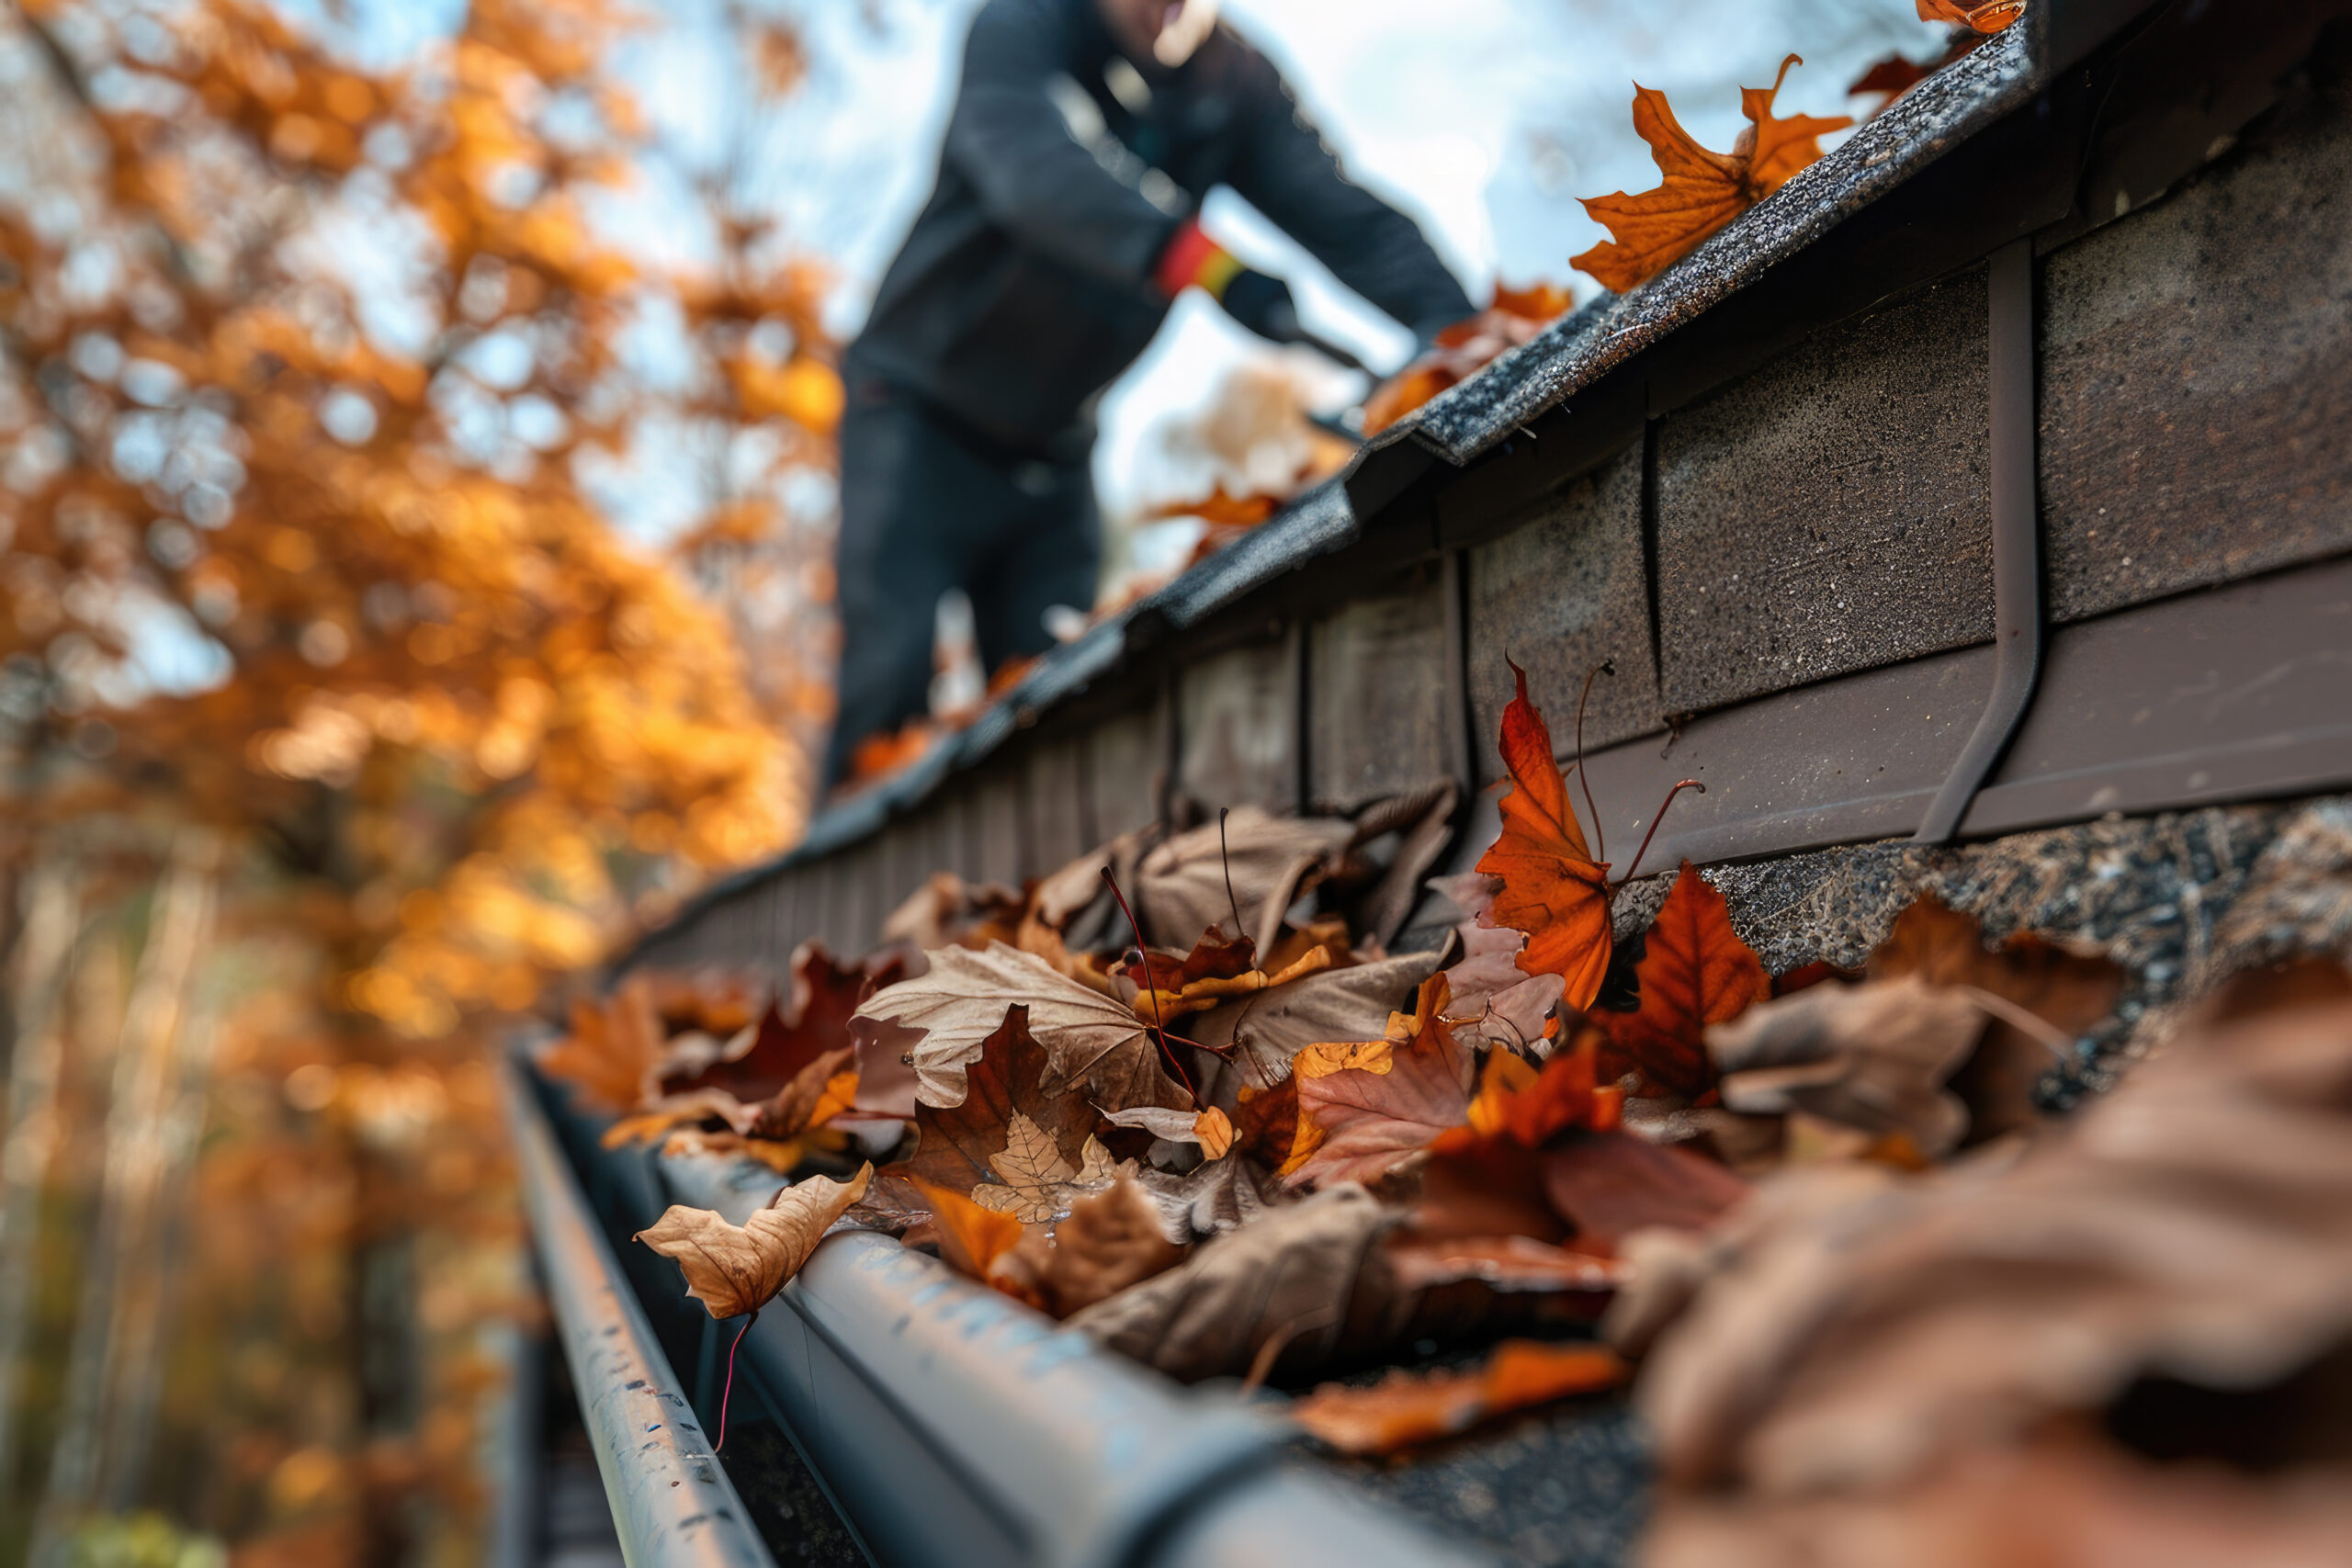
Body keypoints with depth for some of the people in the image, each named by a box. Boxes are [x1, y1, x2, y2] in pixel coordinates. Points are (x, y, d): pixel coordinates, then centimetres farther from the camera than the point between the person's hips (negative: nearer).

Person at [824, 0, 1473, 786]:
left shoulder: (1237, 82, -3)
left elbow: (1341, 210, -14)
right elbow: (1032, 163, -38)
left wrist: (1453, 322, -32)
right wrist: (1197, 255, -54)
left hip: (1054, 448, 4)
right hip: (917, 417, -4)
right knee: (892, 680, -13)